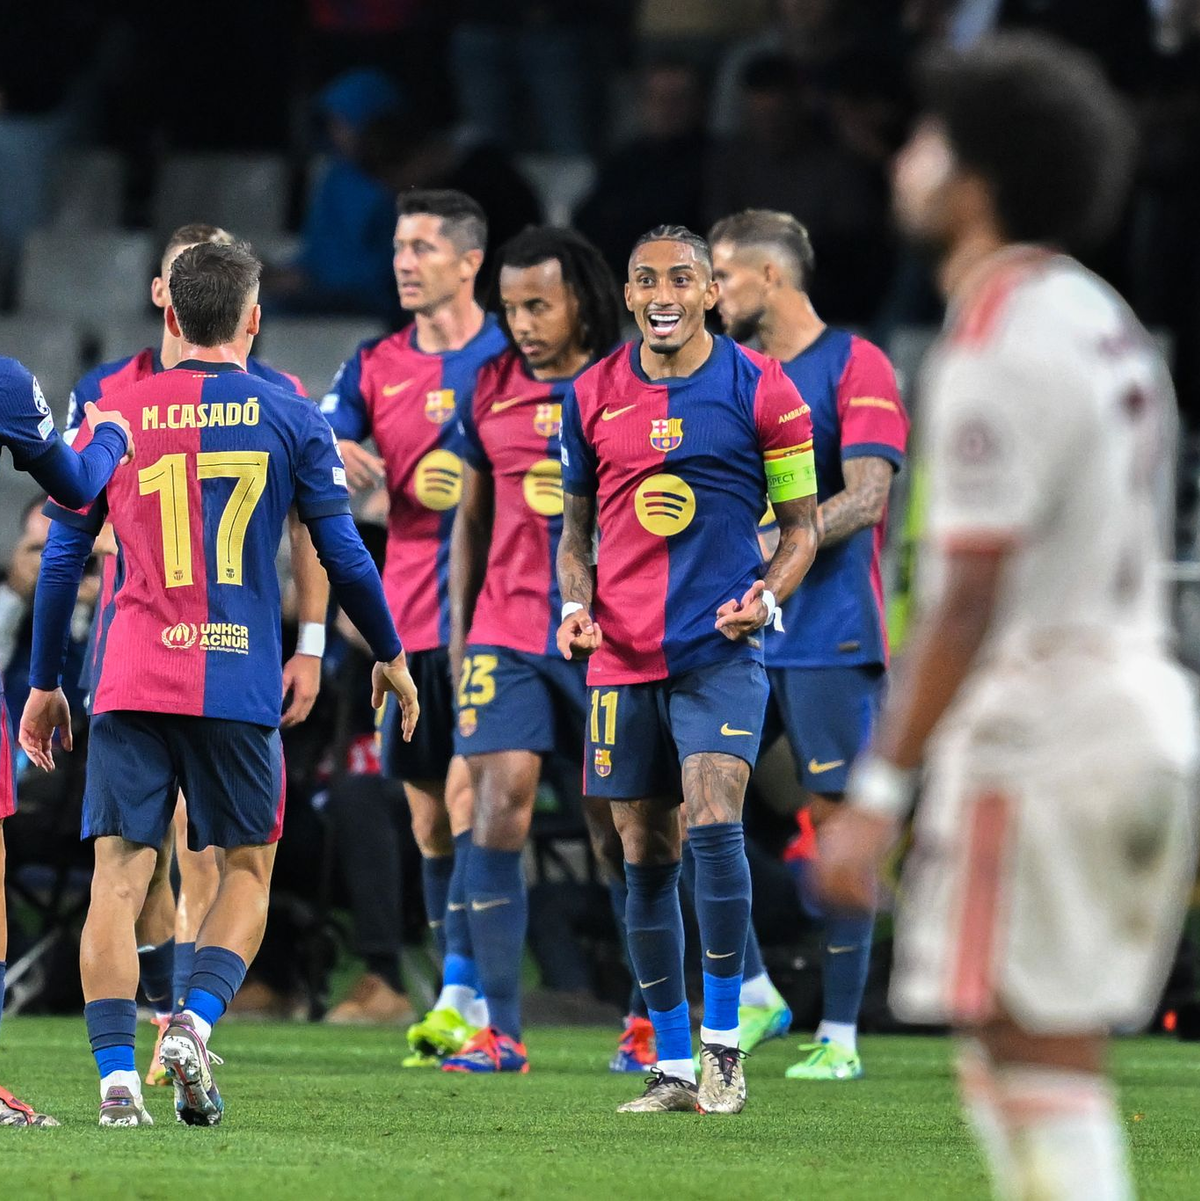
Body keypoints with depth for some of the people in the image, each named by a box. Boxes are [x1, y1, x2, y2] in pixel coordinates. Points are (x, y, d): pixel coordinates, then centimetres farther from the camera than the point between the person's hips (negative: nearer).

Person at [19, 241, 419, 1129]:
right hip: (240, 685, -1)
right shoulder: (290, 419, 4)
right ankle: (195, 1024, -9)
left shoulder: (112, 416, 7)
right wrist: (391, 656, 21)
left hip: (131, 682, 1)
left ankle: (116, 1071, -11)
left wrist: (44, 684, 17)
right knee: (247, 869, 13)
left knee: (119, 875, 1)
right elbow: (345, 556, 6)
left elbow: (62, 558, 9)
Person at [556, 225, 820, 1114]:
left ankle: (723, 1041, -9)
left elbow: (802, 524, 5)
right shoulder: (592, 396, 8)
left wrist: (768, 596, -13)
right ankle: (673, 1066, 13)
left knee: (713, 823, -20)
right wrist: (577, 607, -1)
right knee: (646, 857, 5)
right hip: (623, 656, 4)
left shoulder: (762, 390, -1)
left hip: (720, 649, -3)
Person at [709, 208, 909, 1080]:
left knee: (838, 819, -4)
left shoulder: (855, 366, -6)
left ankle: (841, 1034, -1)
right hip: (739, 636, 7)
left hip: (830, 636, -7)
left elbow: (867, 498, -15)